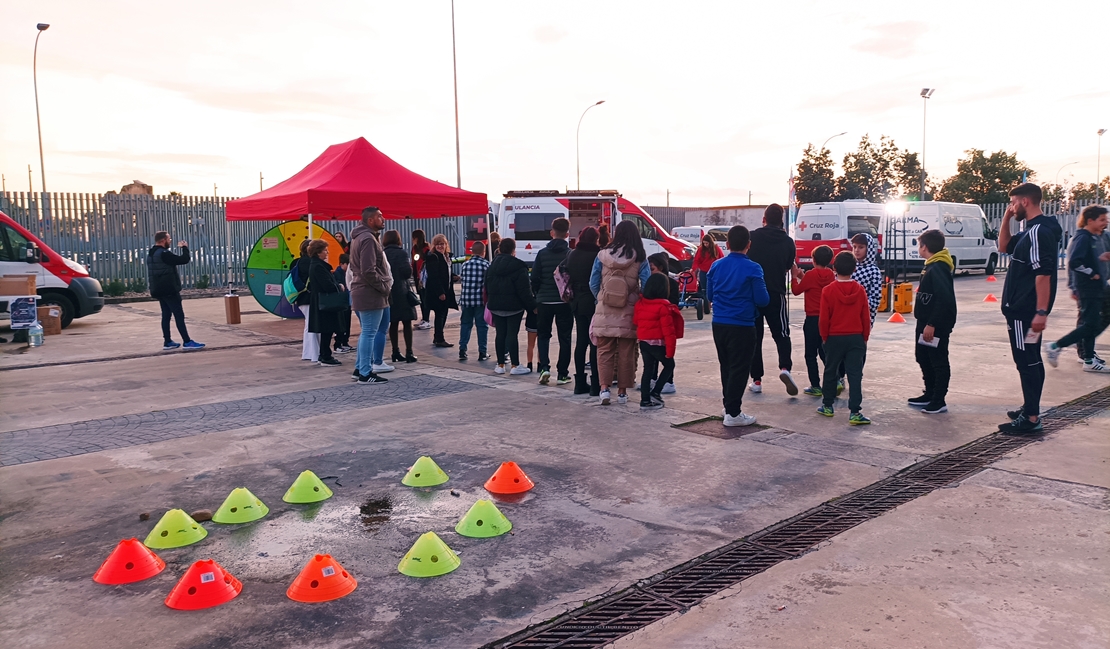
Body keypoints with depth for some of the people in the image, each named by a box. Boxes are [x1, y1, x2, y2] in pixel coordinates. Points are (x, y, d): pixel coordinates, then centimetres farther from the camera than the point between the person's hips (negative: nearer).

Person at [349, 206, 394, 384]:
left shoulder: (359, 237, 17)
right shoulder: (368, 239, -17)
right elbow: (369, 271, -24)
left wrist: (383, 286, 16)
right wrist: (384, 287, -12)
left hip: (362, 293, 11)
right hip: (371, 294, -11)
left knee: (366, 332, 17)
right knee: (369, 333, -5)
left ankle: (360, 368, 24)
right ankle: (366, 374, -1)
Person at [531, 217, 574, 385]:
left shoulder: (542, 253, -2)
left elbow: (535, 278, -2)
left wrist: (538, 296, 12)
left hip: (544, 301, 1)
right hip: (565, 302, -1)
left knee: (543, 335, 15)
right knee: (564, 338, 7)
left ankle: (544, 367, -1)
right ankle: (562, 374, 7)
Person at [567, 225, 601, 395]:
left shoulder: (572, 255, 6)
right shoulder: (597, 255, -13)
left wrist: (572, 295, 15)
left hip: (578, 303, 6)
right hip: (594, 303, -6)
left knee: (581, 342, 12)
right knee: (595, 343, -2)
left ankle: (580, 383, 16)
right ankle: (595, 385, -1)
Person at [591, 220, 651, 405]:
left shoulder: (602, 256, -4)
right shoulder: (640, 259, -6)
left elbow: (593, 284, 0)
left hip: (605, 313, 0)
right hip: (628, 314, 0)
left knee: (604, 351, 9)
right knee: (626, 353, 10)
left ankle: (604, 388, -2)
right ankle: (622, 392, 15)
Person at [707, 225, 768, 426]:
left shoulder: (716, 266, 3)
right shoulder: (753, 269, -12)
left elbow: (709, 295, 11)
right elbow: (762, 300, -12)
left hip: (719, 324, 5)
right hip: (742, 326, -5)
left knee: (726, 367, 17)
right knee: (739, 369, 1)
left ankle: (729, 406, 26)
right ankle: (733, 413, 2)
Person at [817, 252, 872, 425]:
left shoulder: (828, 290, -9)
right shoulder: (860, 290, -4)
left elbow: (824, 319, -8)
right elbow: (866, 318, -1)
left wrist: (824, 337, 6)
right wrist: (865, 337, 11)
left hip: (834, 338, -1)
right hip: (856, 339, 1)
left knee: (830, 372, 15)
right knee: (855, 375, 0)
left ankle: (827, 406, 25)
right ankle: (854, 412, -6)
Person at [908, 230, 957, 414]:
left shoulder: (938, 268, -19)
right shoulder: (932, 266, 13)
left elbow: (945, 300, -26)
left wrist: (932, 324, -25)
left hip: (936, 326, -11)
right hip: (926, 323, 11)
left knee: (939, 362, -2)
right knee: (923, 358, 18)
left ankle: (939, 401, 4)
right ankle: (930, 394, 29)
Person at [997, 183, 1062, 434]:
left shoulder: (1038, 232, -19)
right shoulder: (1031, 230, 13)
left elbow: (1043, 274, -25)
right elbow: (1004, 246, 26)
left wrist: (1041, 312, -27)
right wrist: (1007, 217, 13)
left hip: (1026, 310, -11)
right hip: (1023, 308, 11)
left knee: (1026, 361, -8)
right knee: (1030, 360, 17)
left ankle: (1031, 419, -5)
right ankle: (1030, 409, 27)